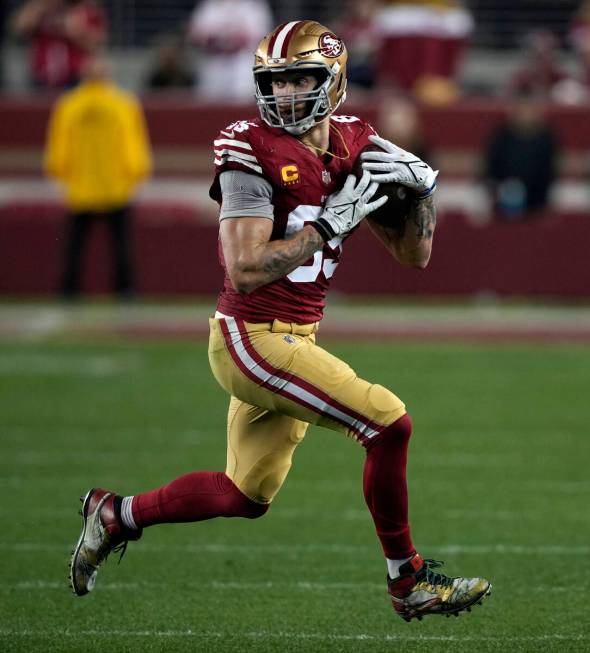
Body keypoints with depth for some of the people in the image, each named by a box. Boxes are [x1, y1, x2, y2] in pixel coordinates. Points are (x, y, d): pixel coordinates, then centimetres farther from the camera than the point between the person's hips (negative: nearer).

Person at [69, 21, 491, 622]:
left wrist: (422, 187, -6)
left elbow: (414, 255, 10)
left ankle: (116, 515, 34)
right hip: (252, 339, -8)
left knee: (245, 496, 18)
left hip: (293, 340, 8)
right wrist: (329, 223, -21)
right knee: (389, 423, -16)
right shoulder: (252, 151, -15)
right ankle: (408, 583, -3)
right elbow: (245, 270, -22)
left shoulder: (354, 148, 6)